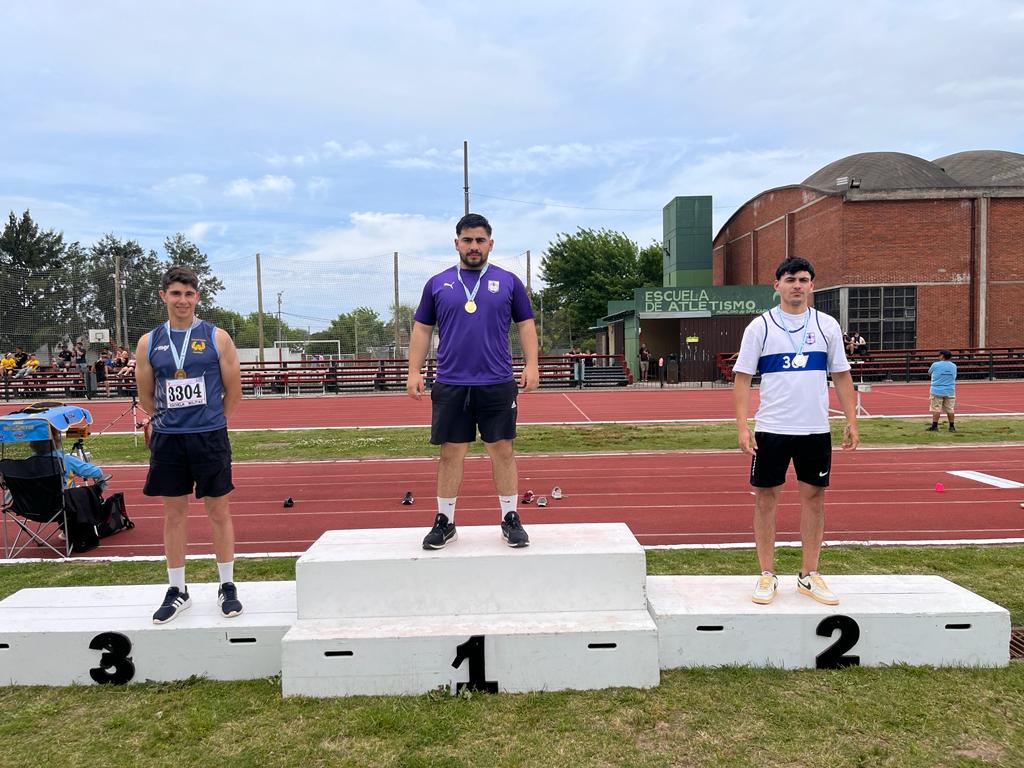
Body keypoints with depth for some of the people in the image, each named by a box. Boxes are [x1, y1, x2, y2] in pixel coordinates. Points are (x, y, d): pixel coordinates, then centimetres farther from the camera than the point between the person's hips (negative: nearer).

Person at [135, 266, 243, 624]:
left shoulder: (216, 338, -2)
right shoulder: (149, 342, 5)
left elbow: (234, 389, 3)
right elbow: (145, 396, 14)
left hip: (210, 437, -2)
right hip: (167, 440, 2)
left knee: (219, 512, 5)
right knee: (174, 514, 10)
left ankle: (228, 587, 18)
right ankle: (177, 591, 22)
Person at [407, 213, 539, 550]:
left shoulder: (508, 281, 6)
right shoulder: (437, 283, 8)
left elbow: (526, 324, 8)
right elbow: (422, 328, 10)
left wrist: (531, 364, -3)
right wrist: (414, 371, 3)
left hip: (497, 384, -1)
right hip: (450, 385, 1)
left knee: (502, 450, 4)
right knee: (451, 452, 6)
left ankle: (511, 519, 16)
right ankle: (444, 522, 18)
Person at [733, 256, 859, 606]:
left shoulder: (827, 325, 6)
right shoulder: (760, 327, -1)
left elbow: (842, 376, 10)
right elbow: (743, 378, -3)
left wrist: (851, 420, 2)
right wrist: (742, 425, -12)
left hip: (816, 429, 2)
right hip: (771, 429, -2)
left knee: (814, 498, 8)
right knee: (765, 498, 2)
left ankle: (809, 576, 21)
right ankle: (767, 576, 15)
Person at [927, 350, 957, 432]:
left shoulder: (935, 365, -9)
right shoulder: (954, 366, 5)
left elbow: (929, 373, 8)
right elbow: (954, 376, 19)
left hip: (937, 391, -4)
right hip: (950, 391, 4)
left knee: (936, 409, -3)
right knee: (950, 409, 7)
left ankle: (934, 426, -4)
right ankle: (952, 427, 11)